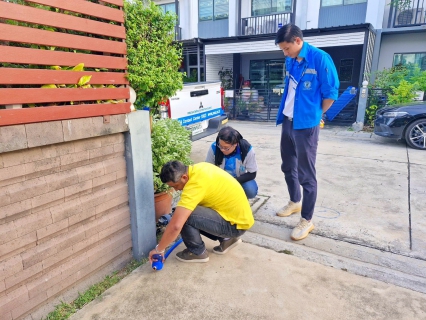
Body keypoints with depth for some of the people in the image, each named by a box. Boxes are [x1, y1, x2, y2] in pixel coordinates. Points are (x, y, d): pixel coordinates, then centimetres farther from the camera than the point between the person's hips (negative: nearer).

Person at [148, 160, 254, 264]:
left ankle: (198, 252, 3)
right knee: (183, 214, 14)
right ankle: (226, 238, 17)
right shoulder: (198, 168, -1)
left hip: (236, 224, -9)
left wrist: (159, 249, -16)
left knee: (185, 217, -22)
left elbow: (175, 226, -31)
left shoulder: (194, 184, -28)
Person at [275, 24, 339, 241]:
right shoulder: (290, 61, 8)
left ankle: (307, 220, 14)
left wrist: (314, 115, 2)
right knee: (288, 167, 18)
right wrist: (285, 112, 11)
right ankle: (295, 202, 39)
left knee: (306, 174, 0)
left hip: (305, 125, -7)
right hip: (287, 122, 7)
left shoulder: (320, 58, -13)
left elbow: (331, 92, -8)